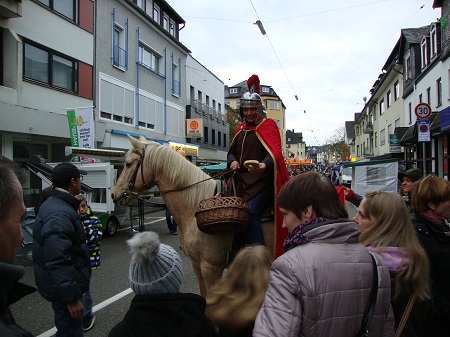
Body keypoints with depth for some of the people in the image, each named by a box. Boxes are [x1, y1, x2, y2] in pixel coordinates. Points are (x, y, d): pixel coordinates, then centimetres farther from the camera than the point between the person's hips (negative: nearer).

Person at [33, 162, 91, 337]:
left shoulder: (52, 204, 7)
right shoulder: (60, 214, -27)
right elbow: (58, 261, -31)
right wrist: (71, 297, -27)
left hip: (59, 284, 10)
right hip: (64, 288, -10)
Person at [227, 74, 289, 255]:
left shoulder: (268, 125, -5)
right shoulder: (241, 129, 15)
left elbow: (275, 152, -19)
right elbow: (232, 151, 22)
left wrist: (265, 164, -41)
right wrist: (232, 161, -2)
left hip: (263, 181, -7)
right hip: (243, 182, 8)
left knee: (250, 212, -25)